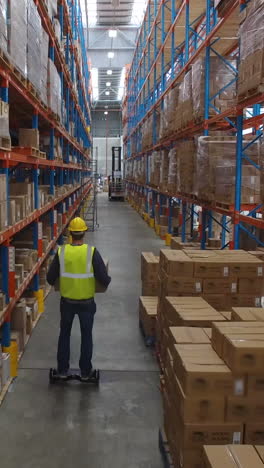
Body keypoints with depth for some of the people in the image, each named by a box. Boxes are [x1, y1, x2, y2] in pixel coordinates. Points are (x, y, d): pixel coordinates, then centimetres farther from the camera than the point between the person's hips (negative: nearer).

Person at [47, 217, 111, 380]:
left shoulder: (61, 251, -10)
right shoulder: (92, 252, -16)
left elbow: (51, 278, -3)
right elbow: (103, 278, -15)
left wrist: (55, 283, 20)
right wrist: (107, 282, 8)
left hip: (67, 301, 1)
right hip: (86, 302, -1)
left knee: (64, 334, 19)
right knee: (86, 336, 15)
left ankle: (63, 370, 26)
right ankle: (85, 371, 23)